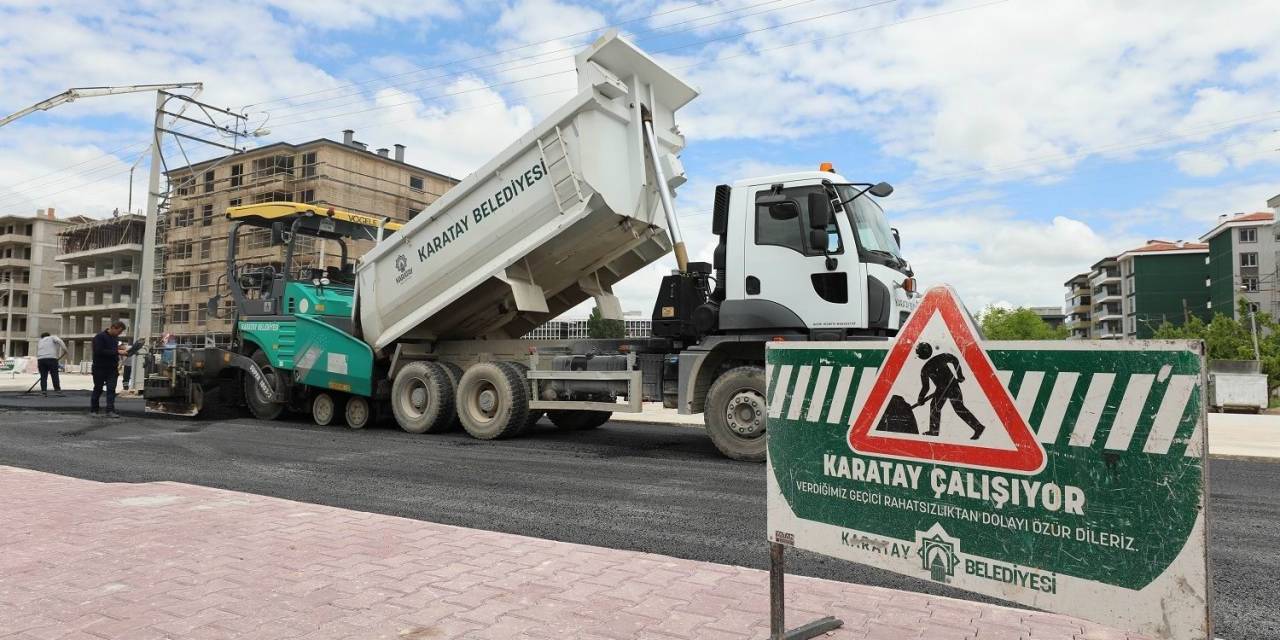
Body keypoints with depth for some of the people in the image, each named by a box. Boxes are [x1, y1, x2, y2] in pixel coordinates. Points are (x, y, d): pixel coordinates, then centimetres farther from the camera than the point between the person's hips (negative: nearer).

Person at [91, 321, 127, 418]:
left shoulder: (116, 338, 12)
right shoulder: (100, 337, -10)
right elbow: (99, 351, -21)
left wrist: (120, 348, 3)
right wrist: (117, 352, -24)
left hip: (112, 369, 5)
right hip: (100, 369, -5)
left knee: (111, 390, -3)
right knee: (98, 389, 6)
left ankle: (110, 411, -5)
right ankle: (93, 410, 18)